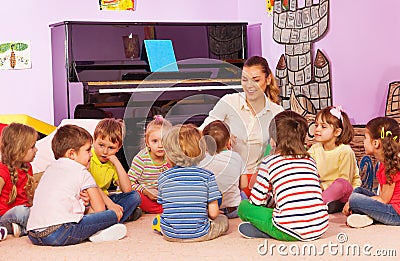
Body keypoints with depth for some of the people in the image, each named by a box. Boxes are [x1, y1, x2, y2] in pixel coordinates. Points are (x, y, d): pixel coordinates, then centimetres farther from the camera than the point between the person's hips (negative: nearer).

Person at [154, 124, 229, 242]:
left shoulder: (163, 177, -4)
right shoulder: (207, 176, -8)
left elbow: (165, 207, 4)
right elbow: (213, 213, -8)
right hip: (199, 234, -3)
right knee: (223, 219, 22)